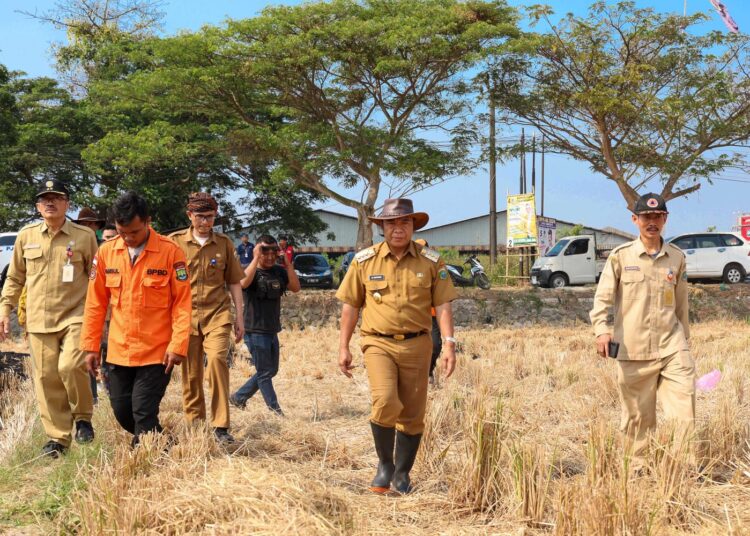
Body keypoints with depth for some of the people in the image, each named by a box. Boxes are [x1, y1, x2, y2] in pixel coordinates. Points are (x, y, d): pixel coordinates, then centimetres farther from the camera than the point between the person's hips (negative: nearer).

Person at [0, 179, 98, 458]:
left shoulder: (85, 236, 1)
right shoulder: (26, 236, 8)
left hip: (74, 316, -3)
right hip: (38, 320, 3)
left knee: (70, 366, -21)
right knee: (46, 378, 4)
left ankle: (83, 417, 6)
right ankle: (57, 437, 16)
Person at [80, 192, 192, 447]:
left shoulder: (170, 251, -9)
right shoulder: (106, 252, 2)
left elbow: (182, 302, -8)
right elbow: (95, 303, 7)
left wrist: (178, 345, -15)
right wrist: (90, 346, 5)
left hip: (157, 351, -5)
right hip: (119, 351, 5)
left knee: (144, 412, -5)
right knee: (122, 411, 12)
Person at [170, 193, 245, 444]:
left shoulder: (224, 244, 7)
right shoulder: (175, 242, 4)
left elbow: (234, 282, 13)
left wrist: (239, 317, 10)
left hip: (217, 314, -1)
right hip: (186, 315, 1)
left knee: (217, 359, -21)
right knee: (190, 373, 4)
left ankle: (221, 426, -15)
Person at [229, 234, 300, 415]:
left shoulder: (279, 271, 7)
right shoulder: (251, 271, -8)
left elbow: (295, 288, -6)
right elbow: (244, 282, -32)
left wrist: (287, 263, -13)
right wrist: (256, 258, -28)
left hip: (272, 331, 7)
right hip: (255, 331, -7)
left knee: (271, 370, 16)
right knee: (265, 372, 0)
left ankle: (238, 398, 28)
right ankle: (275, 410, 7)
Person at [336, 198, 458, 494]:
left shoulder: (431, 261, 3)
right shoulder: (364, 260, 2)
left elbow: (443, 305, 1)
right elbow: (350, 306, 7)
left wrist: (449, 344, -9)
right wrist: (343, 348, 4)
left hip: (417, 345, 2)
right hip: (379, 343, -1)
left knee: (412, 415, 7)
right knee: (385, 402, -21)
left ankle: (402, 474, 27)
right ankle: (384, 464, 2)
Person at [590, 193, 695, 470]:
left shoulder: (677, 257, 8)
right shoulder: (621, 256, -1)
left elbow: (681, 303, 17)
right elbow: (603, 297, -6)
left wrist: (684, 336, 21)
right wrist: (602, 330, -21)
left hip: (672, 347, 2)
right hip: (633, 350, -2)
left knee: (685, 412, -6)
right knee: (638, 415, 8)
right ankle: (640, 467, 23)